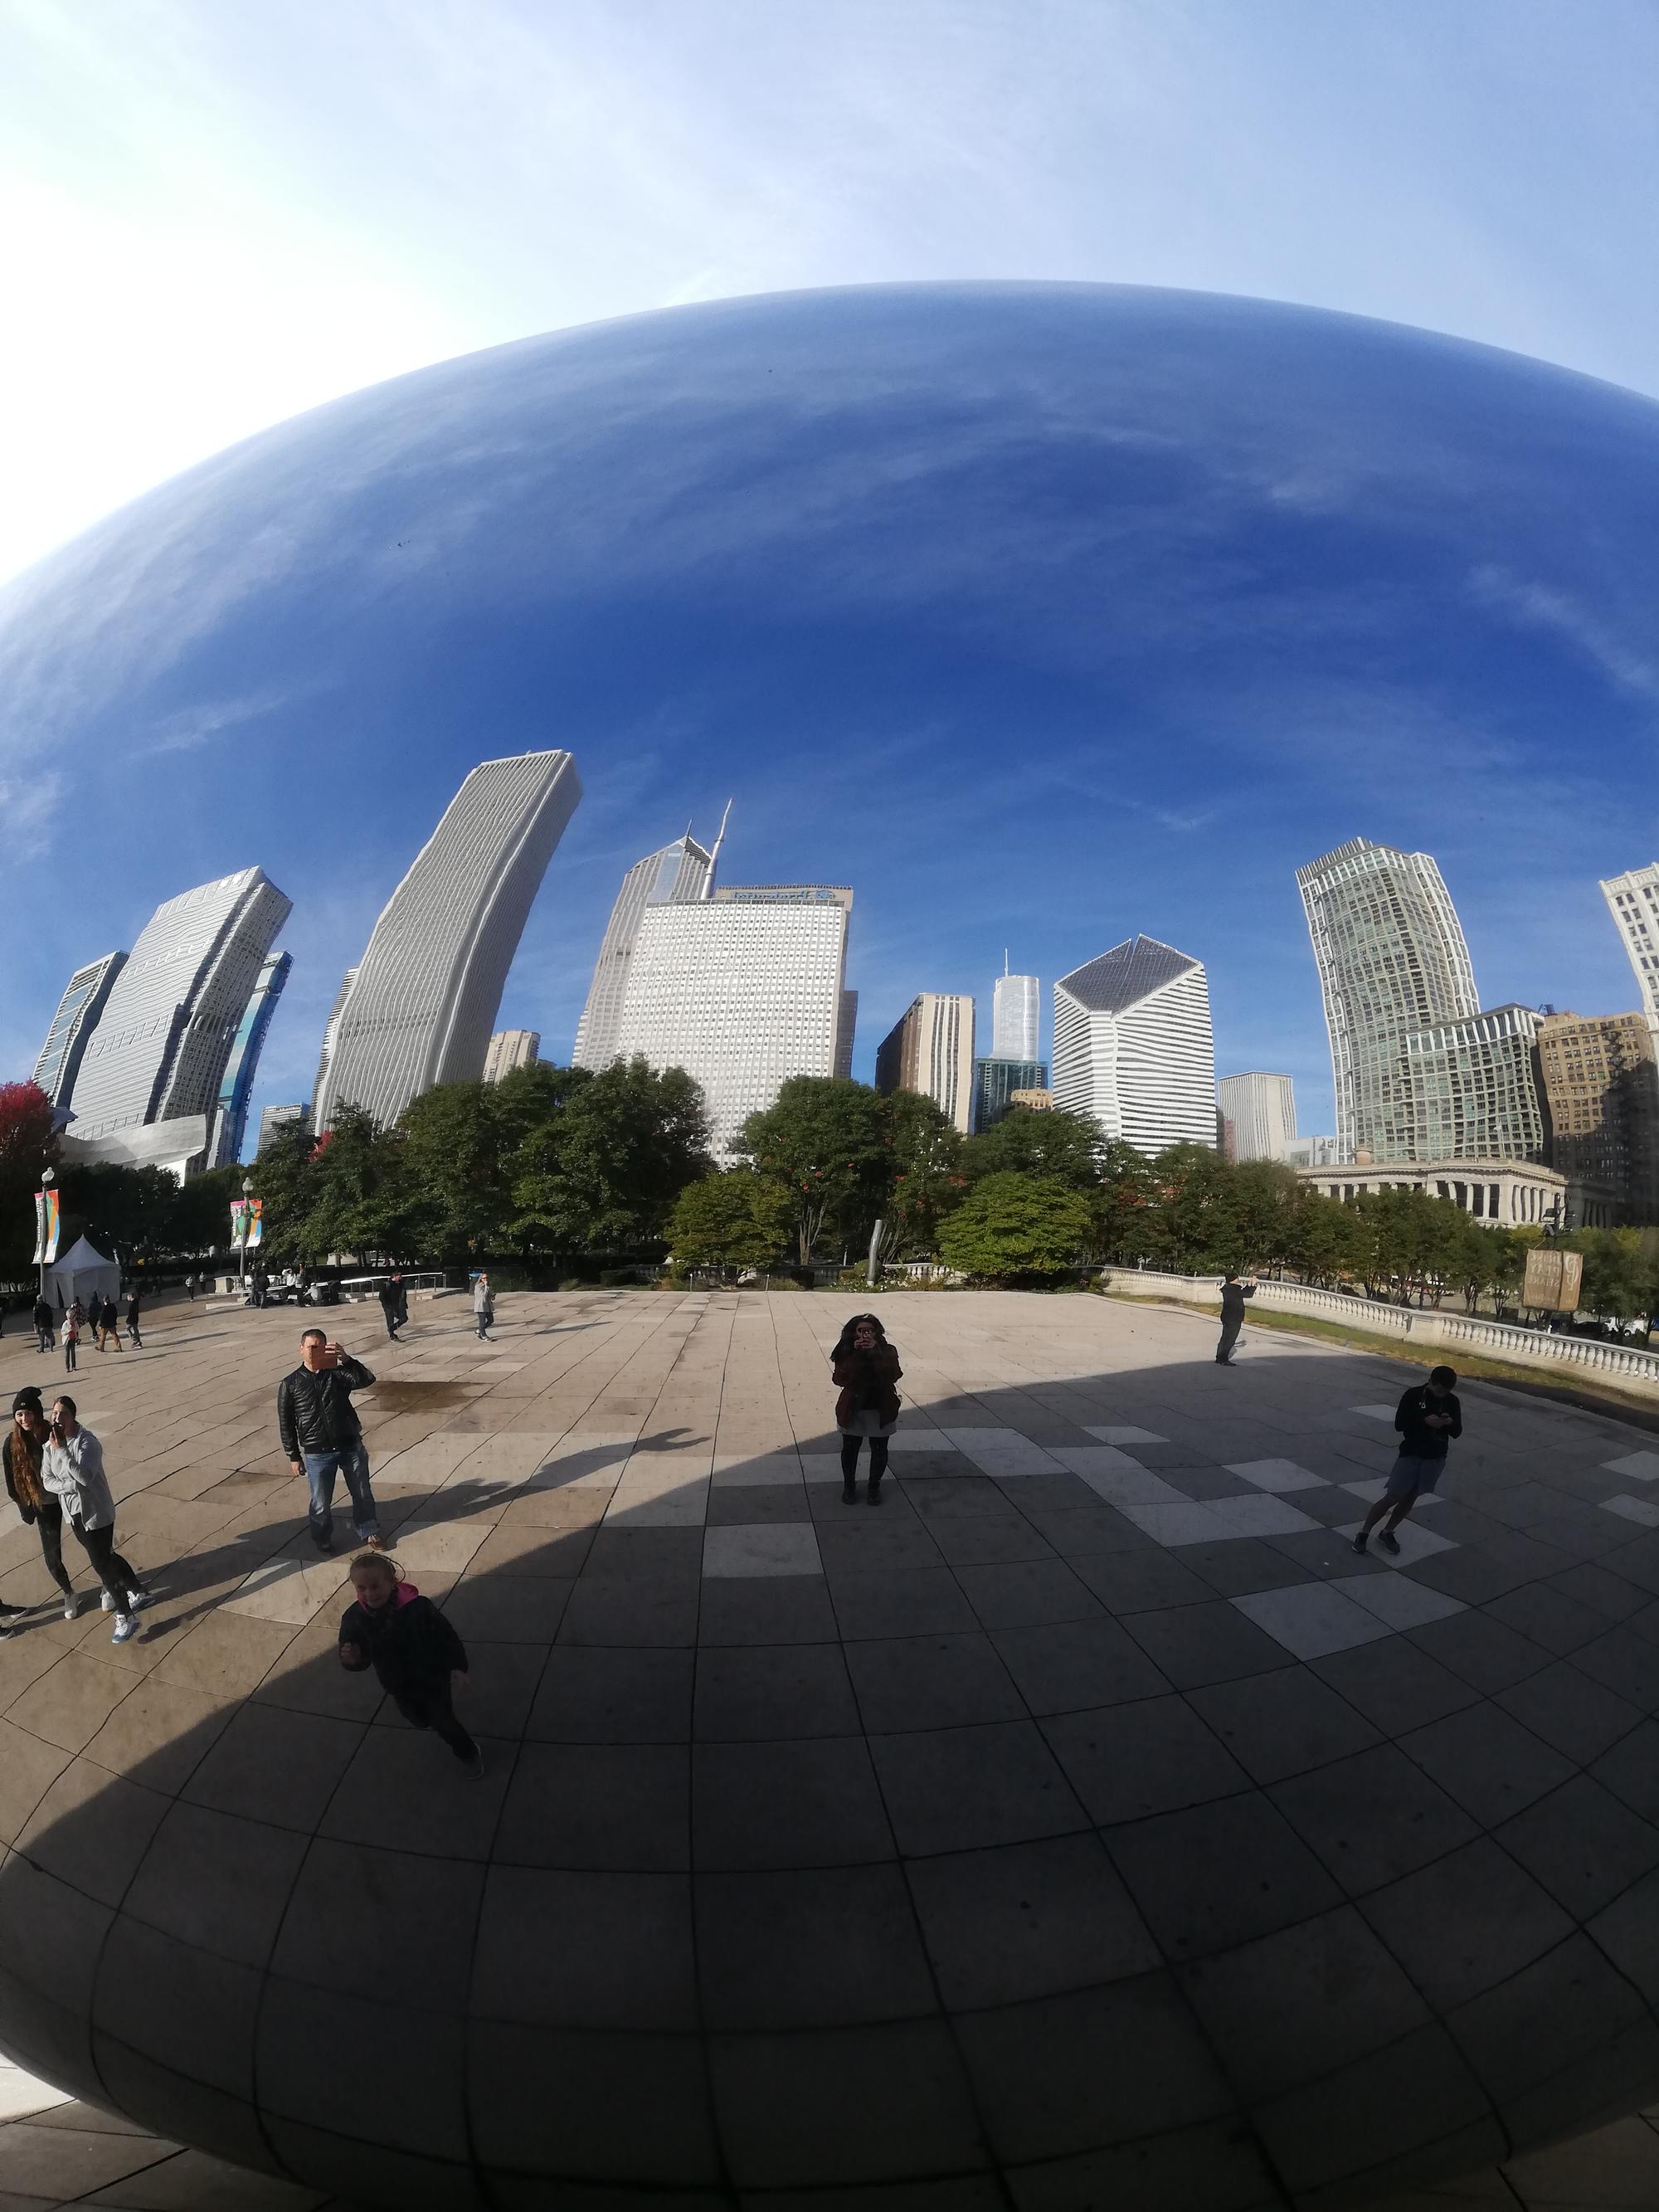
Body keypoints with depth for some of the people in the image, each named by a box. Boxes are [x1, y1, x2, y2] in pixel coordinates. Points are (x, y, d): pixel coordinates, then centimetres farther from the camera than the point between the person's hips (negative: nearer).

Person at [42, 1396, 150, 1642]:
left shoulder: (88, 1442, -24)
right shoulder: (49, 1445, -2)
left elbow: (85, 1476, -35)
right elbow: (47, 1480, 0)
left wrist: (63, 1450, -38)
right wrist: (71, 1485, -20)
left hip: (96, 1513, -7)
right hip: (73, 1514, 7)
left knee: (103, 1564, -2)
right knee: (107, 1558, 21)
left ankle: (126, 1618, 10)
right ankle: (139, 1592, 40)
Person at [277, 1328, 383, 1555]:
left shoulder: (337, 1372, -2)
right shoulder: (289, 1384, -3)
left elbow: (367, 1380, -18)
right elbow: (286, 1424, 2)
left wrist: (346, 1358, -29)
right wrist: (294, 1457, 1)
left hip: (351, 1446, 1)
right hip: (317, 1455, -1)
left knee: (363, 1494, 14)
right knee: (321, 1504, 13)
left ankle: (368, 1532, 33)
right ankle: (323, 1540, 38)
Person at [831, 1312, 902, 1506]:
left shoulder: (888, 1351, -8)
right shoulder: (846, 1352, -9)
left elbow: (893, 1375, -24)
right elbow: (840, 1379, -21)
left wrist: (875, 1352, -30)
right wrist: (856, 1354, -29)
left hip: (881, 1411, 0)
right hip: (852, 1411, 0)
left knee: (879, 1450, 12)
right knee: (850, 1450, 12)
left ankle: (874, 1486, 33)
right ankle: (849, 1486, 33)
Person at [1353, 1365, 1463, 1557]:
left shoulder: (1452, 1401, -1)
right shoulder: (1414, 1394, -11)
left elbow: (1457, 1432, 2)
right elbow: (1399, 1424, -13)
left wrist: (1450, 1423, -20)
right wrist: (1424, 1421, -27)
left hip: (1435, 1458, 3)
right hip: (1410, 1454, -3)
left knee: (1410, 1498, 11)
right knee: (1392, 1497, -4)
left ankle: (1387, 1533, 26)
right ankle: (1363, 1532, 7)